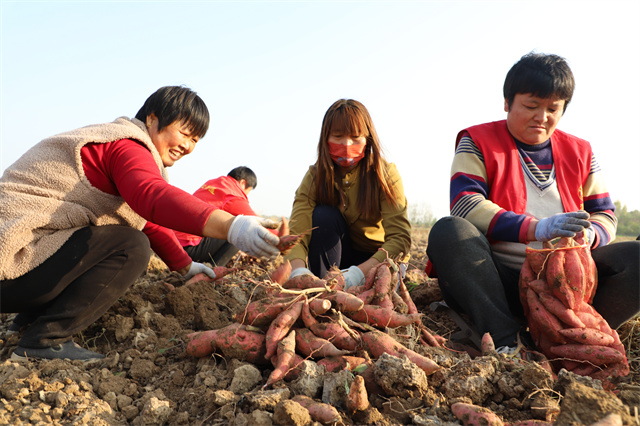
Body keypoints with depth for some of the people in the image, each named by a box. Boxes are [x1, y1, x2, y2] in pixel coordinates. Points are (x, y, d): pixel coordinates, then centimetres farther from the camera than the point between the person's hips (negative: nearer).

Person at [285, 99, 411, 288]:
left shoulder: (385, 174, -18)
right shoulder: (314, 177, -13)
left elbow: (400, 237, -28)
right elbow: (296, 232, -27)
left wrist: (359, 272, -45)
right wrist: (298, 270, -50)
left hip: (379, 259, -2)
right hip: (338, 256, 3)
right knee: (323, 215, -26)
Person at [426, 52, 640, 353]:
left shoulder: (579, 152, 16)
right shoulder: (478, 142, 2)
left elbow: (605, 216, 13)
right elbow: (464, 205, -13)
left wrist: (587, 233, -13)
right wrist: (536, 228, -24)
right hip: (498, 277, -3)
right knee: (447, 232, -31)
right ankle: (506, 339, -36)